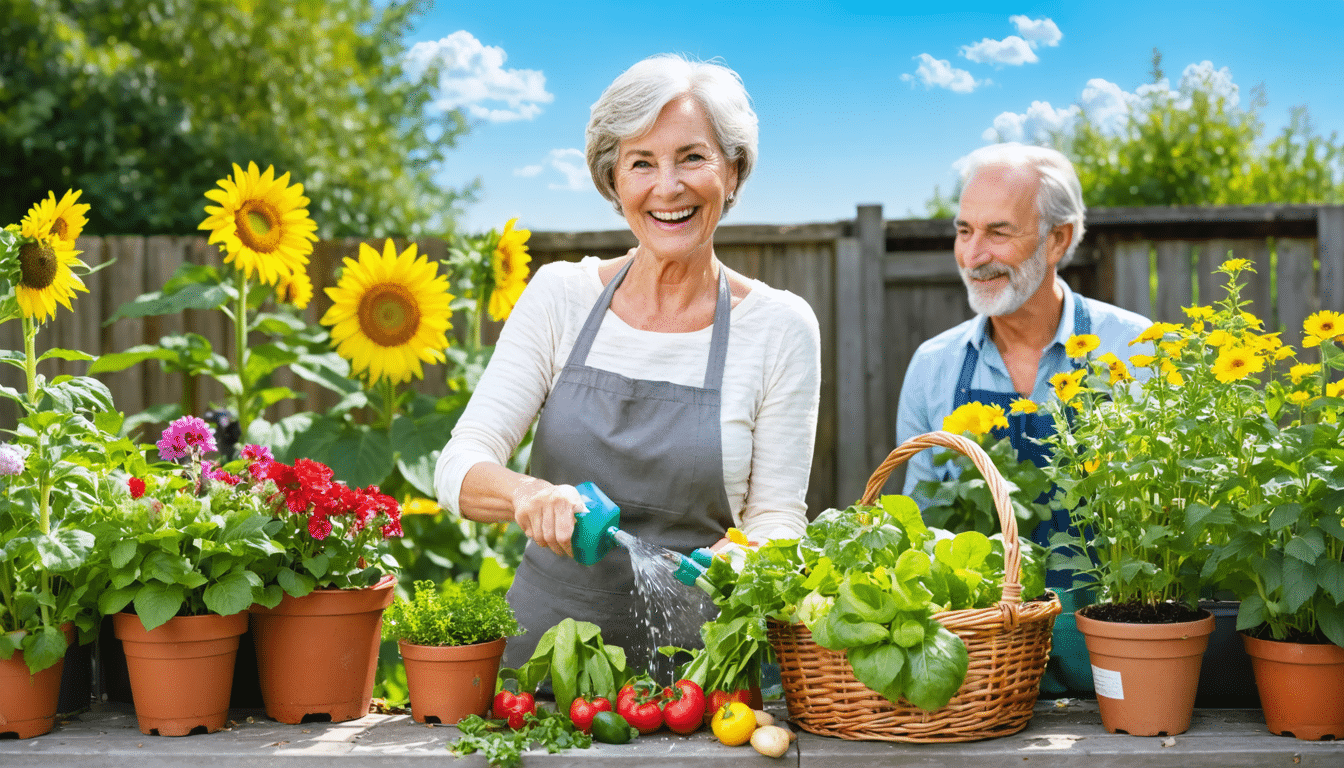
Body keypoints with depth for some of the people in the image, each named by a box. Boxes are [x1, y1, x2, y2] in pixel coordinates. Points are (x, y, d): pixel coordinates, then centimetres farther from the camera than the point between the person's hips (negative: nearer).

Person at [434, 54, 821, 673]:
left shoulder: (779, 326, 1)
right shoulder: (559, 295, 4)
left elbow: (777, 516, 2)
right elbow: (458, 466, -3)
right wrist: (527, 494, -24)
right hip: (544, 642, 1)